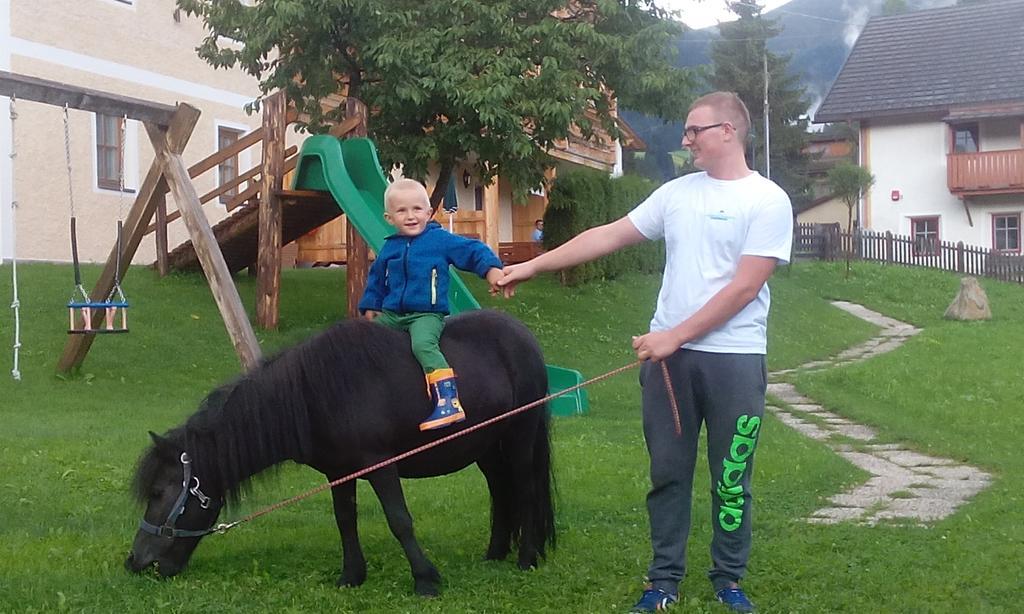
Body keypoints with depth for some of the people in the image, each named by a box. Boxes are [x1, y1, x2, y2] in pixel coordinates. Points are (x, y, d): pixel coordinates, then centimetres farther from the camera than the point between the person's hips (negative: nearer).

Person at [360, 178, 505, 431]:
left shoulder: (441, 240, -2)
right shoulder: (389, 248, 12)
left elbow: (474, 251, -2)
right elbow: (376, 279, 26)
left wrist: (492, 269, -18)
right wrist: (370, 307, 21)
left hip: (427, 314, -6)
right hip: (391, 314, 7)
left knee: (423, 344, -34)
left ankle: (448, 400, -40)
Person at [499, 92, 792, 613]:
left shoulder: (767, 200, -7)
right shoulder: (676, 193, 9)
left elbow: (744, 287, -13)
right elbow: (609, 237, 10)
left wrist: (675, 336, -15)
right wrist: (533, 266, 6)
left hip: (734, 358, -4)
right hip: (667, 354, 4)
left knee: (730, 478, 6)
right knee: (668, 472, 9)